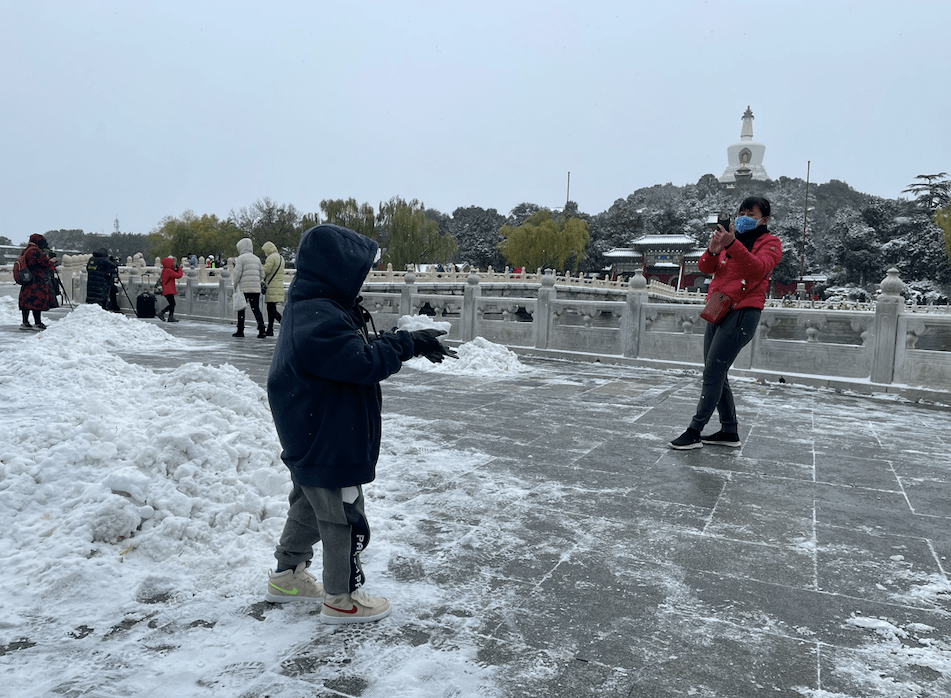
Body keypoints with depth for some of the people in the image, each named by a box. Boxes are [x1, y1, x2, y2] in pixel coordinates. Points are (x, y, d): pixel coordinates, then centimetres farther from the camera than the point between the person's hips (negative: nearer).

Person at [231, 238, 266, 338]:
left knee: (241, 309, 7)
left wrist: (235, 285, 2)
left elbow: (237, 273, -9)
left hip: (244, 288, -5)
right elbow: (262, 274, 14)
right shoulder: (257, 258, 14)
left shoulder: (241, 258, -4)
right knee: (256, 309, 5)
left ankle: (240, 331, 12)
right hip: (256, 288, 5)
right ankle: (261, 331, -5)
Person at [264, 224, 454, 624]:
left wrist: (409, 343, 0)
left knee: (309, 507, 25)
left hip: (309, 438, 11)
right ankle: (341, 600, 21)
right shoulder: (320, 320, -27)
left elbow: (354, 350, 10)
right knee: (345, 519, 5)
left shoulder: (310, 309, 9)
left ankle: (287, 576, 42)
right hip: (328, 444, -11)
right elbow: (365, 363, -28)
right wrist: (409, 343, -16)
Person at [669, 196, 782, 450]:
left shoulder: (770, 243, 1)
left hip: (742, 313, -7)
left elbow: (760, 268, -21)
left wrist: (732, 245, -34)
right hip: (718, 312, 8)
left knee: (713, 372, -12)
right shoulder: (731, 238, 19)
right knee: (715, 374, 8)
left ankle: (694, 432, -8)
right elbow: (705, 268, 7)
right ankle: (730, 431, 17)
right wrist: (713, 250, -15)